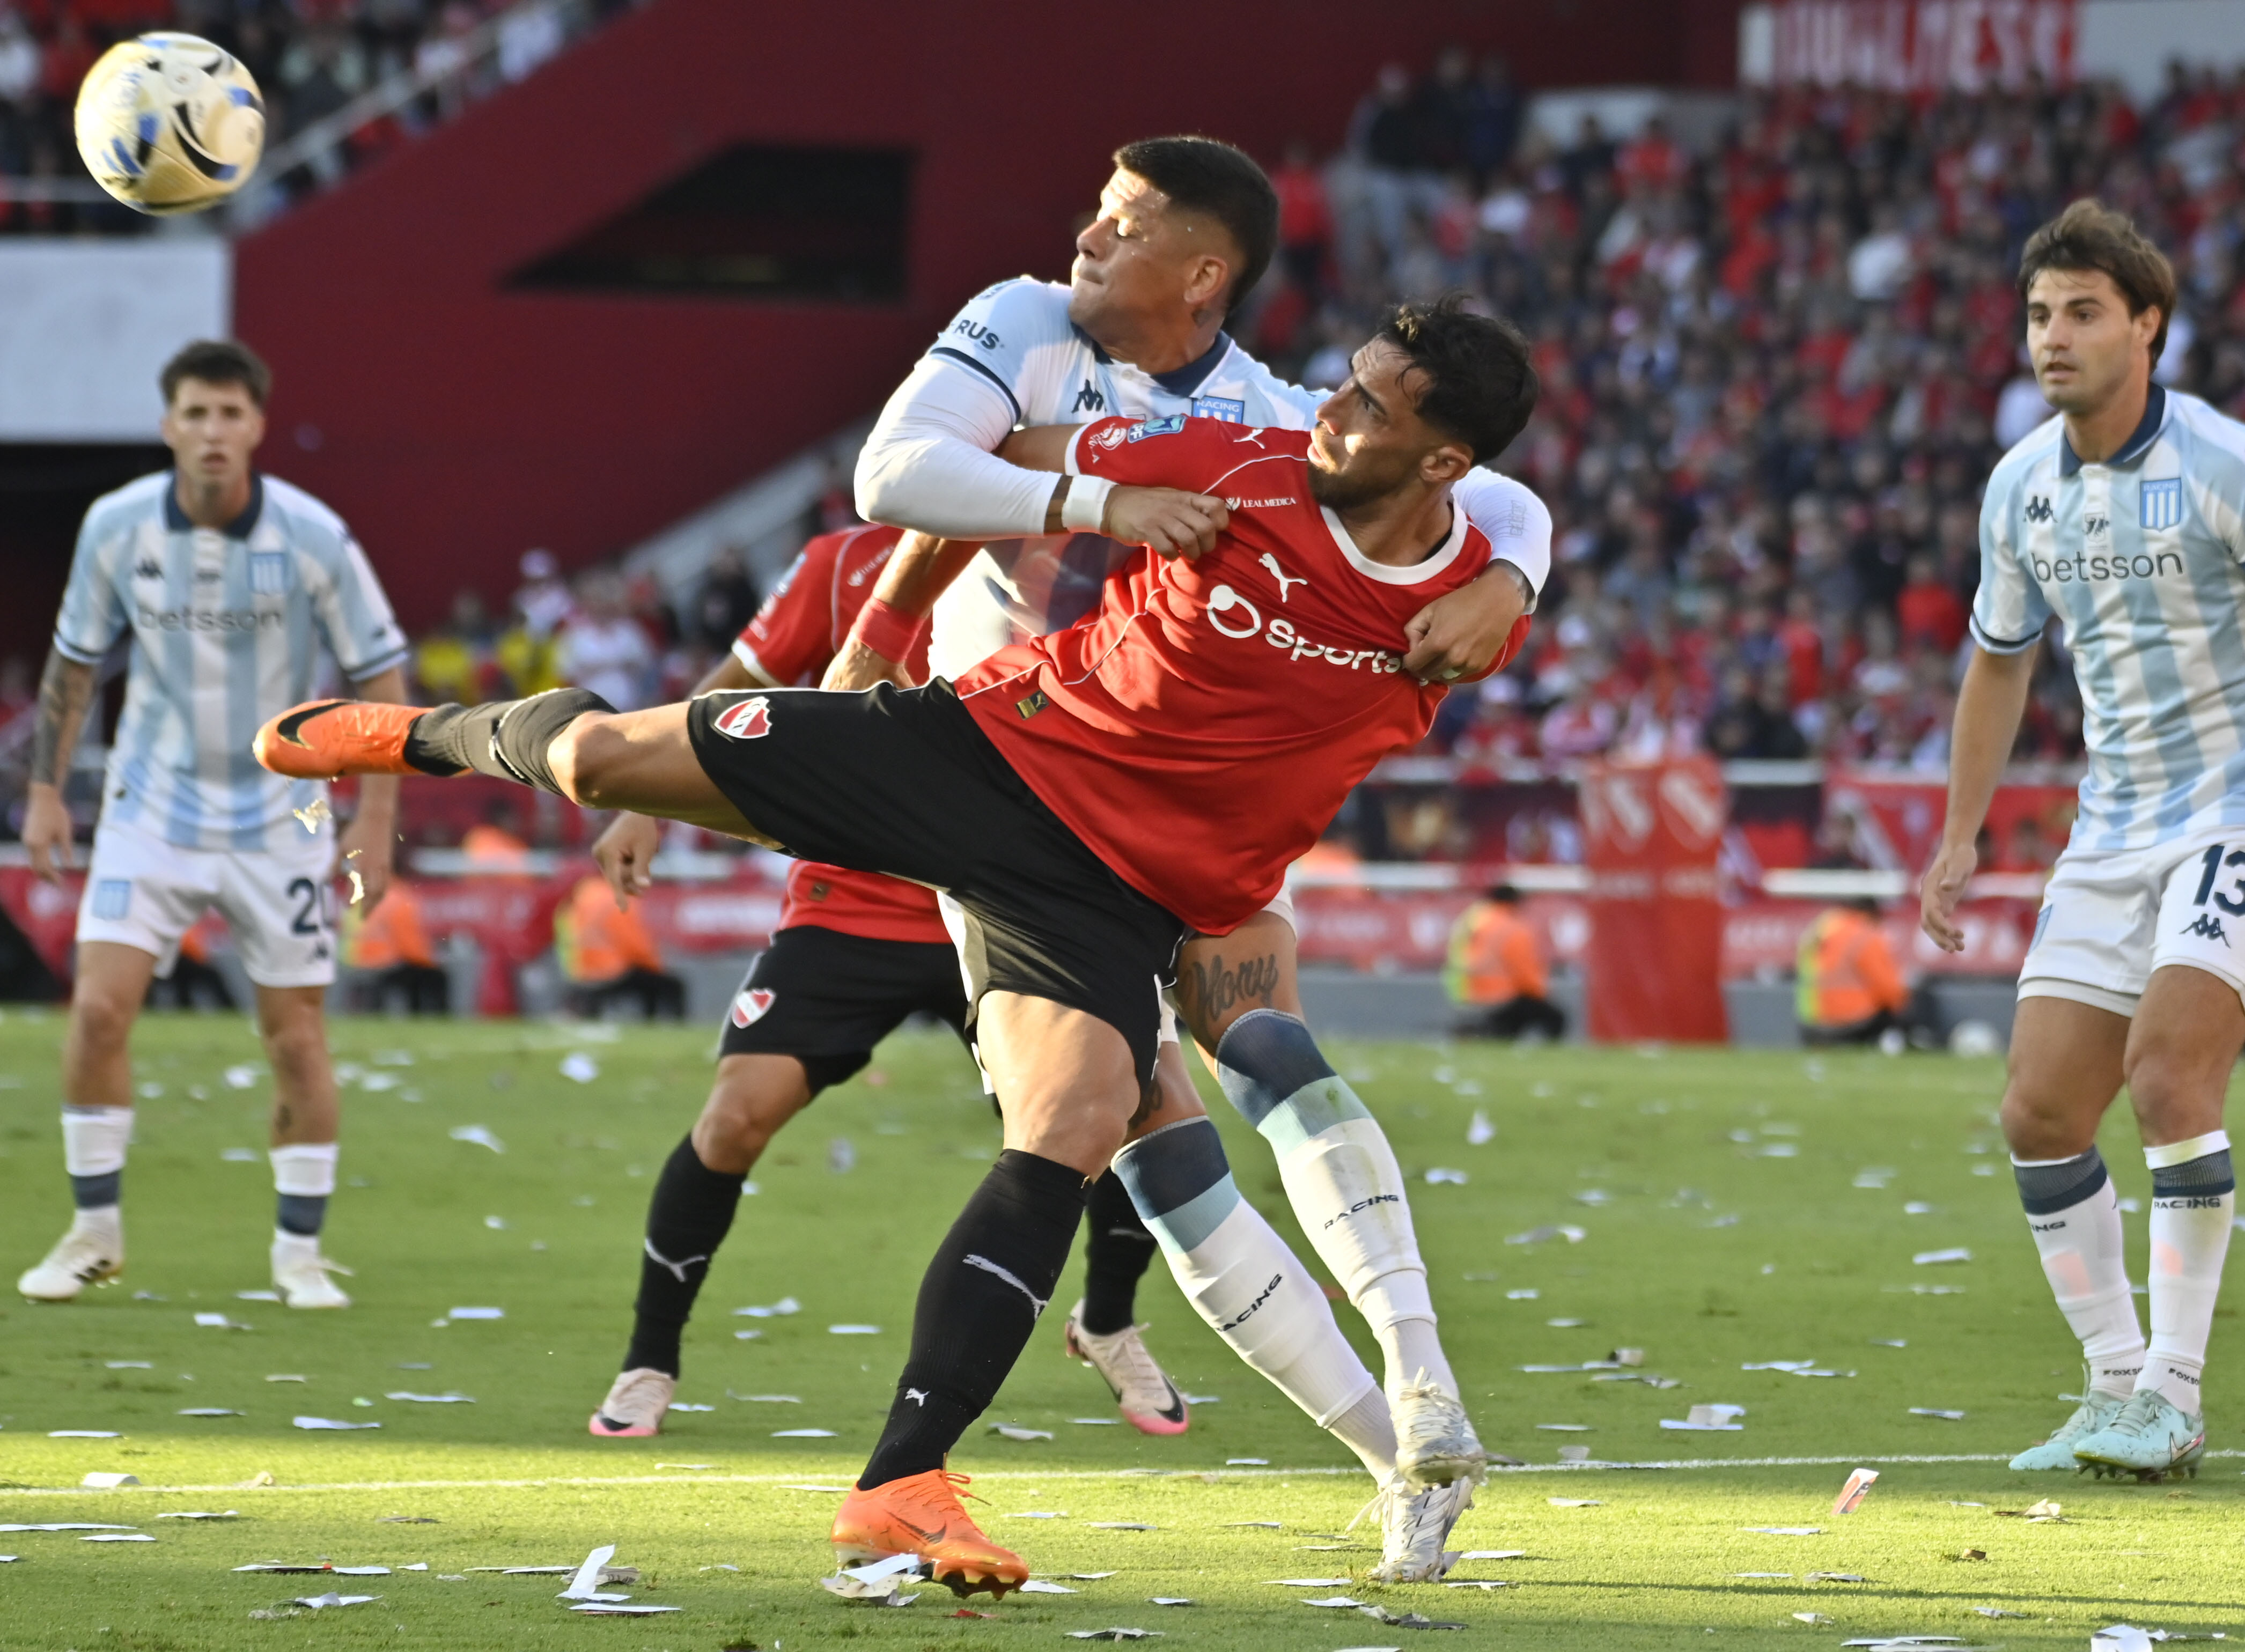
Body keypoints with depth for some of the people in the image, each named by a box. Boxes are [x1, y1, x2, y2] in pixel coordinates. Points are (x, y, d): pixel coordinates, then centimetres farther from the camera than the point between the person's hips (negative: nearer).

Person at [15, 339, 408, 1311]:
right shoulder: (116, 526, -8)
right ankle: (95, 1232, 4)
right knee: (99, 1005, -11)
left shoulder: (314, 538, -14)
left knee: (296, 1037, 0)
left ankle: (300, 1252, 14)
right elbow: (74, 660, 7)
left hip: (280, 820, -1)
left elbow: (379, 676, -5)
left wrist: (376, 822, -10)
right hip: (152, 808, 1)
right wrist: (45, 791, 5)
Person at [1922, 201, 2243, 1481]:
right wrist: (1961, 838, 19)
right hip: (2114, 832, 7)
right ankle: (2117, 1388, 11)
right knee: (2041, 1111, -1)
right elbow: (2002, 659, 20)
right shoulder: (2022, 487, 7)